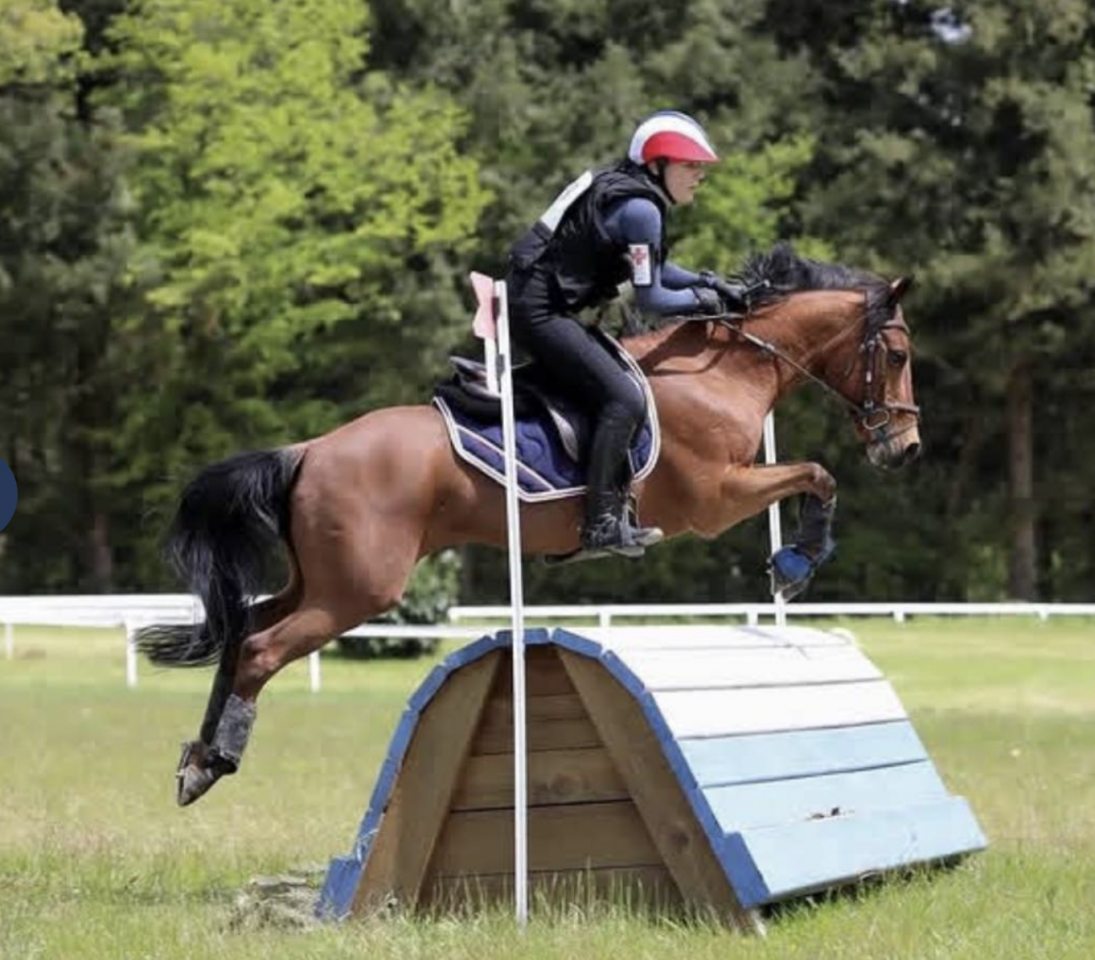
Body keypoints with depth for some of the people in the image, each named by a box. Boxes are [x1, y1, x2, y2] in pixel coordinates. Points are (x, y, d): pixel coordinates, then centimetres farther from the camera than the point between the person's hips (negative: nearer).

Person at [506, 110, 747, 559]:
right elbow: (651, 298, -13)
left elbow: (654, 269, 25)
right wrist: (701, 299, 3)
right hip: (540, 311, -11)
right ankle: (601, 522, -16)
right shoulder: (640, 209, -16)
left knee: (611, 394, 19)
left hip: (532, 302, 11)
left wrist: (709, 283, 12)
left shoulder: (629, 192, 14)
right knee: (625, 400, -16)